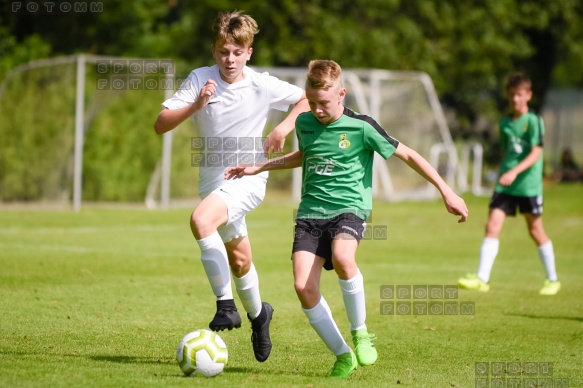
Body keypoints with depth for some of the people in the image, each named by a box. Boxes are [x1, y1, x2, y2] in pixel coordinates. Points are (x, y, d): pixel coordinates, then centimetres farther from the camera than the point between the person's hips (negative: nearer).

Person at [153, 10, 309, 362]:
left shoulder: (263, 86, -9)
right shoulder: (200, 80, -5)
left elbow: (309, 98, 5)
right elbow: (161, 125, -11)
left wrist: (285, 127, -11)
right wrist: (196, 105, -26)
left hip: (248, 178, -4)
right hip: (212, 180, 4)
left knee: (201, 220, -32)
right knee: (239, 260, 17)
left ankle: (226, 305, -26)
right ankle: (257, 314, 45)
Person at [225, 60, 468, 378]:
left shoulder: (361, 127, -6)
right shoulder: (304, 123, 10)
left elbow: (407, 155, 0)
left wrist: (445, 191, -2)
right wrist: (258, 167, 30)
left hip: (349, 209, -5)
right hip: (310, 213, 5)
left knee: (342, 258, -37)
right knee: (303, 286, -16)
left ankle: (360, 332, -12)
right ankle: (342, 355, 0)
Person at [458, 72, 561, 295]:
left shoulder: (534, 121, -7)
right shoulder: (504, 123, 11)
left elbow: (536, 153, -16)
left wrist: (515, 172, -27)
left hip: (529, 184, -5)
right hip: (505, 185, 5)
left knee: (535, 230, 4)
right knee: (492, 226, -7)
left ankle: (553, 279, 19)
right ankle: (482, 279, -9)